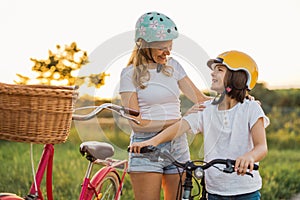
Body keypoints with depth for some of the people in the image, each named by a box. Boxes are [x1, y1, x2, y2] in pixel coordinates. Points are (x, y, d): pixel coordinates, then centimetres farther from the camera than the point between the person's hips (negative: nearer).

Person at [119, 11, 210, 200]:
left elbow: (201, 99, 6)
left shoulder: (173, 66, 9)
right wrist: (182, 119, -16)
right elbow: (137, 123, -11)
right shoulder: (131, 73, -4)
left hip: (178, 147, 4)